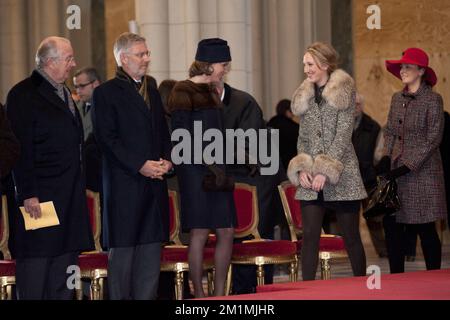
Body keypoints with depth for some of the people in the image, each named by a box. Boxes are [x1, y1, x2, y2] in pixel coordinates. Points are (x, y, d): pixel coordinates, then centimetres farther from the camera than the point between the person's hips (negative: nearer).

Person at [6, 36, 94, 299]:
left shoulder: (63, 93, 17)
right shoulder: (24, 95, -10)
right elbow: (21, 151, -15)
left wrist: (81, 185, 17)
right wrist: (28, 195, -19)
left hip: (69, 197, 9)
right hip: (40, 197, -9)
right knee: (36, 259, -6)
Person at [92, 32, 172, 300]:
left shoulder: (152, 93, 18)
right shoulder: (106, 93, -4)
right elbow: (107, 139, -11)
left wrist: (167, 160, 2)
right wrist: (140, 165, -16)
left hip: (154, 182, 7)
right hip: (124, 184, -7)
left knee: (151, 246, 6)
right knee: (122, 249, -4)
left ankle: (146, 297, 11)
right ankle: (120, 297, 1)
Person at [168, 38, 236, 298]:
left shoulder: (212, 92, 16)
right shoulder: (184, 91, -7)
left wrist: (224, 169, 10)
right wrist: (210, 166, -16)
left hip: (216, 170, 8)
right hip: (195, 170, -8)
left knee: (227, 231, 3)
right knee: (200, 232, -6)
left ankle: (220, 294, 9)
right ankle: (199, 296, 0)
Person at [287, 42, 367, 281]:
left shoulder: (344, 92, -4)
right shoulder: (305, 96, 13)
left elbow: (343, 136, -10)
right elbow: (303, 138, 14)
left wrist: (326, 171, -16)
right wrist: (301, 169, -2)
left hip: (341, 176, -4)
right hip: (310, 180, 4)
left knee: (351, 237, 2)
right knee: (309, 235, -3)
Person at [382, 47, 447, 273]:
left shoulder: (432, 99, -7)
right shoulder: (397, 98, 11)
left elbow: (433, 140, -11)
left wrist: (407, 166, -14)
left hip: (422, 172, -6)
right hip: (397, 173, 6)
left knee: (426, 229, -1)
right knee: (391, 226, 2)